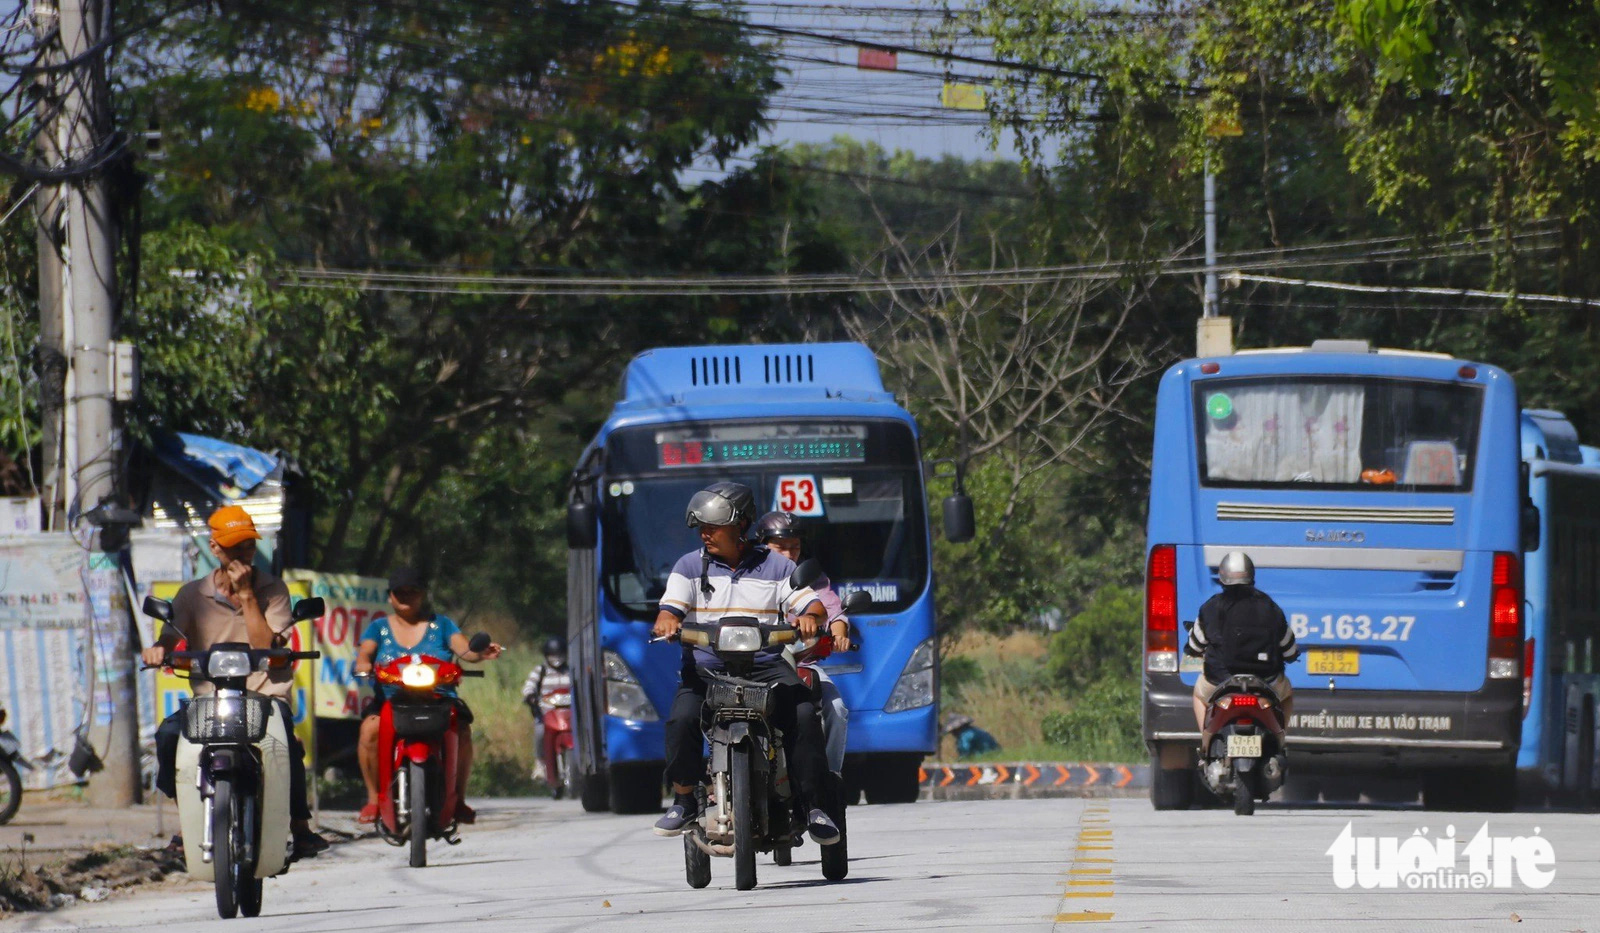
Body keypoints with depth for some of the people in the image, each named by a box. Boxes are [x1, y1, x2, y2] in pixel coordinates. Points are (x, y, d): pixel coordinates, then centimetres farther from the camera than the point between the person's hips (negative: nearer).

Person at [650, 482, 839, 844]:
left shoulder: (776, 566, 9)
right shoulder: (690, 566, 10)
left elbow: (813, 605, 4)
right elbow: (670, 608, 0)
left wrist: (809, 617, -21)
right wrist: (667, 622, -25)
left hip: (765, 665, 0)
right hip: (705, 667, 0)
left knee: (804, 714, -25)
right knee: (682, 718, -29)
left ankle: (813, 807, -14)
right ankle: (683, 800, -10)